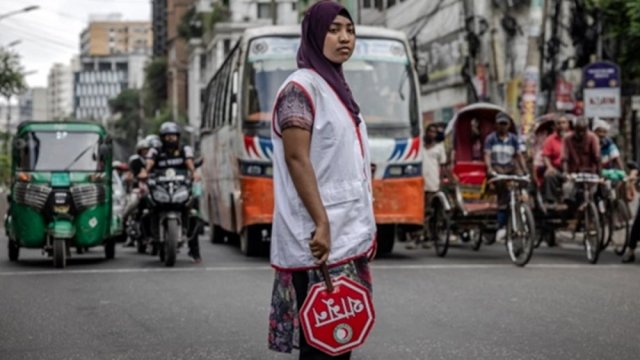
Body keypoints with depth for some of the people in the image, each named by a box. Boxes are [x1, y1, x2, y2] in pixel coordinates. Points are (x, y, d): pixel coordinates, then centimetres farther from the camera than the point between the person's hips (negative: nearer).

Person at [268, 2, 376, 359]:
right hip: (320, 235, -9)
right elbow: (297, 159, -18)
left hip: (348, 232, 9)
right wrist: (321, 223, -25)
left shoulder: (338, 86, 18)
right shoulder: (301, 88, -10)